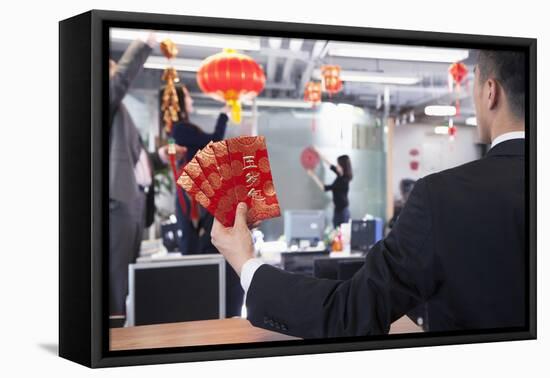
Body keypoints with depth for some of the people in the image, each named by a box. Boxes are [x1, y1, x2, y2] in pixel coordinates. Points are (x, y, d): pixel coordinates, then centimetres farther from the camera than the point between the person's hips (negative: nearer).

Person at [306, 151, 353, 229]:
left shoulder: (343, 180, -21)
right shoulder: (342, 176, 5)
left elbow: (325, 188, -19)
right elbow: (331, 165, 17)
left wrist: (313, 175, -14)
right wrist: (319, 154, 19)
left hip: (341, 210, -9)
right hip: (341, 209, 9)